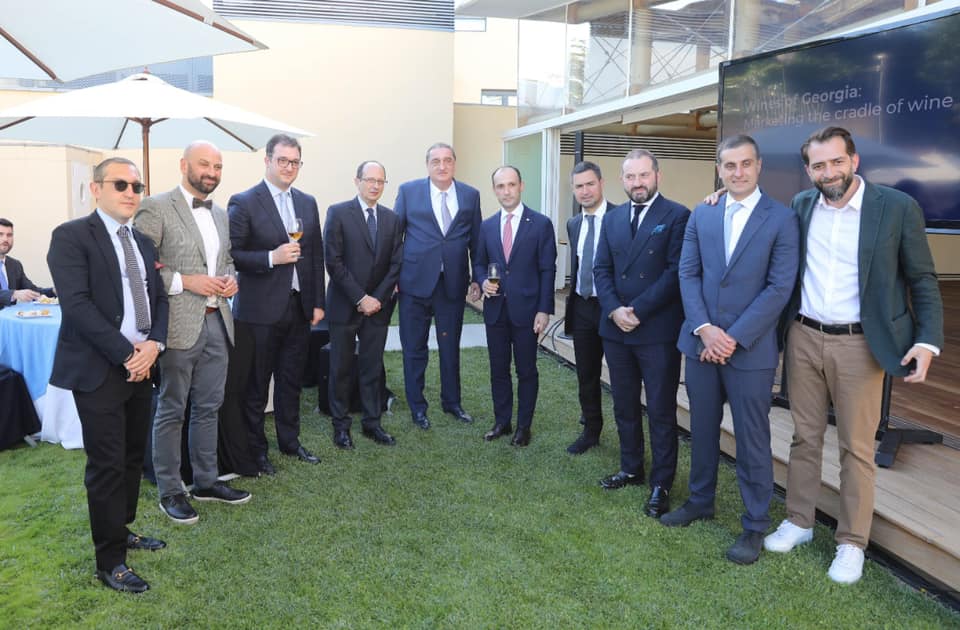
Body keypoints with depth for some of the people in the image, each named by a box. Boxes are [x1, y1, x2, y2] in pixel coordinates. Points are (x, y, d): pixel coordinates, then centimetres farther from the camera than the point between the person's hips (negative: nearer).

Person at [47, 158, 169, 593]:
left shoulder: (143, 243, 15)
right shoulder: (72, 236, -7)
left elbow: (158, 299, 13)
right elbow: (77, 304, -16)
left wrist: (153, 344, -6)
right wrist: (125, 354, -18)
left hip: (140, 365, 7)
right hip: (98, 369, -7)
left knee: (133, 457, 14)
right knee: (108, 465, -2)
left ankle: (122, 530, 31)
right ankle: (110, 561, 9)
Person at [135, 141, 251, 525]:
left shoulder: (221, 214, 14)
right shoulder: (156, 208, -8)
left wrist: (230, 279, 3)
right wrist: (186, 281, -19)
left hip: (217, 322, 7)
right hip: (179, 325, -7)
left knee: (208, 407, 15)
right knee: (171, 411, 5)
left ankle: (205, 481, 28)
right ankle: (169, 492, 17)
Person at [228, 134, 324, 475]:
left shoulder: (307, 203, 10)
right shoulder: (243, 203, -8)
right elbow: (231, 255, -11)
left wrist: (318, 302, 8)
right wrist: (272, 257, -23)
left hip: (299, 307, 5)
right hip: (261, 309, -5)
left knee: (291, 380, 17)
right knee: (256, 384, 7)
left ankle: (290, 440, 32)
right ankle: (255, 449, 22)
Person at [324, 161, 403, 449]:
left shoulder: (392, 218, 8)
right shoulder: (338, 213, -4)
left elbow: (396, 264, 6)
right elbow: (333, 261, -10)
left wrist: (378, 298, -5)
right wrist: (360, 298, -13)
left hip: (378, 306, 3)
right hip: (345, 306, -3)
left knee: (373, 368, 9)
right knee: (341, 369, 6)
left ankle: (372, 423, 20)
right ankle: (340, 426, 18)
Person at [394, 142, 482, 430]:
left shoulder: (471, 195, 5)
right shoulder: (408, 191, 0)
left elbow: (476, 240, 7)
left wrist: (478, 278, 5)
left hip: (453, 283, 2)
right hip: (415, 282, -1)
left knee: (451, 346, 13)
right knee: (414, 348, 8)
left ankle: (451, 401, 31)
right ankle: (417, 406, 23)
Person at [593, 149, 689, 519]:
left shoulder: (677, 216, -6)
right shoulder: (612, 218, 11)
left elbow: (675, 272, -13)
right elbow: (602, 269, 7)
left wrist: (637, 310, -16)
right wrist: (614, 310, -9)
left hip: (658, 331, -5)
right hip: (616, 329, 5)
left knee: (661, 410, 4)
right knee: (624, 406, 15)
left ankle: (661, 484, 17)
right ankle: (631, 469, 32)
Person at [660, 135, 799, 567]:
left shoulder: (781, 219, -5)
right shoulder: (701, 215, 7)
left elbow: (779, 287, -11)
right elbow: (688, 274, 3)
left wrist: (733, 337, -16)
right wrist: (705, 329, -11)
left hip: (750, 348, -4)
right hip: (701, 341, 4)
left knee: (752, 439, 5)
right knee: (702, 429, 16)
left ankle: (755, 525, 21)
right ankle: (700, 500, 35)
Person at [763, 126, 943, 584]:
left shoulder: (898, 208, -7)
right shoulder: (801, 205, 4)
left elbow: (922, 280, -1)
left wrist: (928, 340, -12)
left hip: (859, 344, -3)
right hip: (803, 338, 3)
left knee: (856, 447, 5)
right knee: (804, 436, 14)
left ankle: (852, 542, 20)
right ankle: (798, 521, 29)